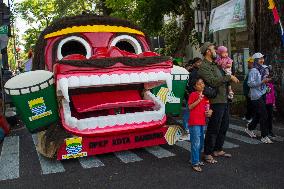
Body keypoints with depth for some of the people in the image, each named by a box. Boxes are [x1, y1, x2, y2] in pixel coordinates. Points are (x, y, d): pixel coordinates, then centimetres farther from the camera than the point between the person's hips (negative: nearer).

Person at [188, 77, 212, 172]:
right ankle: (195, 163, 3)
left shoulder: (206, 95, 13)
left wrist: (210, 111, 0)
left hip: (203, 122, 7)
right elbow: (190, 107, -11)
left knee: (201, 143, 16)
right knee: (196, 143, -5)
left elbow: (208, 107, 22)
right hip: (194, 122, -7)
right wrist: (199, 99, -20)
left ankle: (197, 159, 31)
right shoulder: (193, 94, -7)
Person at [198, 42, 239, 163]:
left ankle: (218, 150, 30)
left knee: (224, 127, 17)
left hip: (224, 100, 10)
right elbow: (213, 81, -24)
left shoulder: (215, 64, 18)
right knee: (213, 129, -3)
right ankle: (207, 154, 8)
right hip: (216, 101, -9)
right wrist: (229, 77, -16)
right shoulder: (204, 67, -11)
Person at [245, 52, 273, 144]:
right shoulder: (253, 70, -13)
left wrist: (266, 80, 6)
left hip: (262, 94, 8)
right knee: (264, 115, -8)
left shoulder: (262, 69, 11)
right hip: (256, 96, -8)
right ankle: (264, 136, 0)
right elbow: (250, 83, -20)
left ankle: (249, 129, 35)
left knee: (258, 114, 16)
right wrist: (262, 81, -23)